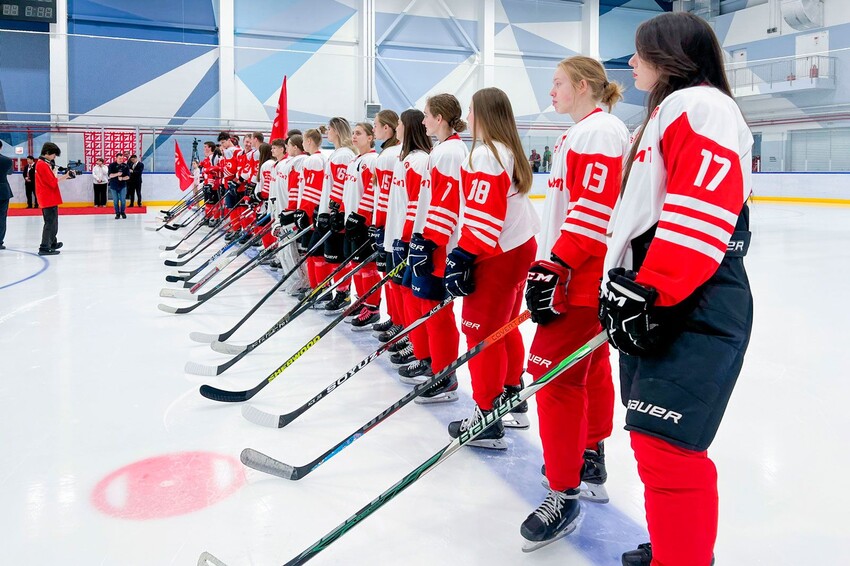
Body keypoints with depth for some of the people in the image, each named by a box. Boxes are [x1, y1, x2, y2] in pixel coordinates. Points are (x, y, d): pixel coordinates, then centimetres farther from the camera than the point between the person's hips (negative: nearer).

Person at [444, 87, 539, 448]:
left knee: (481, 331, -4)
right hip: (520, 247, 10)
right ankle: (512, 398, 33)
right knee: (504, 328, 20)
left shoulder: (485, 154, -16)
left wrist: (463, 256, -21)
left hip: (497, 256, -10)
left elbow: (482, 215, -23)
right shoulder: (509, 151, 14)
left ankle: (488, 418, 1)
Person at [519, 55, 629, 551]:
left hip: (583, 280, -11)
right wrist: (550, 266, 25)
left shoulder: (598, 132, -12)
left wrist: (555, 269, -27)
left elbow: (594, 211, -23)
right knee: (591, 370, 18)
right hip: (579, 276, 11)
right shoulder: (585, 133, 20)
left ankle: (565, 496, -4)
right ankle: (591, 465, 33)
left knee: (554, 375, -11)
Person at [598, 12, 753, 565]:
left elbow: (702, 212, -23)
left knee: (664, 443, -12)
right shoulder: (667, 113, 23)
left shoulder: (701, 106, -9)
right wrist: (626, 287, 25)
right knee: (654, 439, 17)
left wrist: (647, 293, -25)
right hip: (653, 305, 11)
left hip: (694, 312, -11)